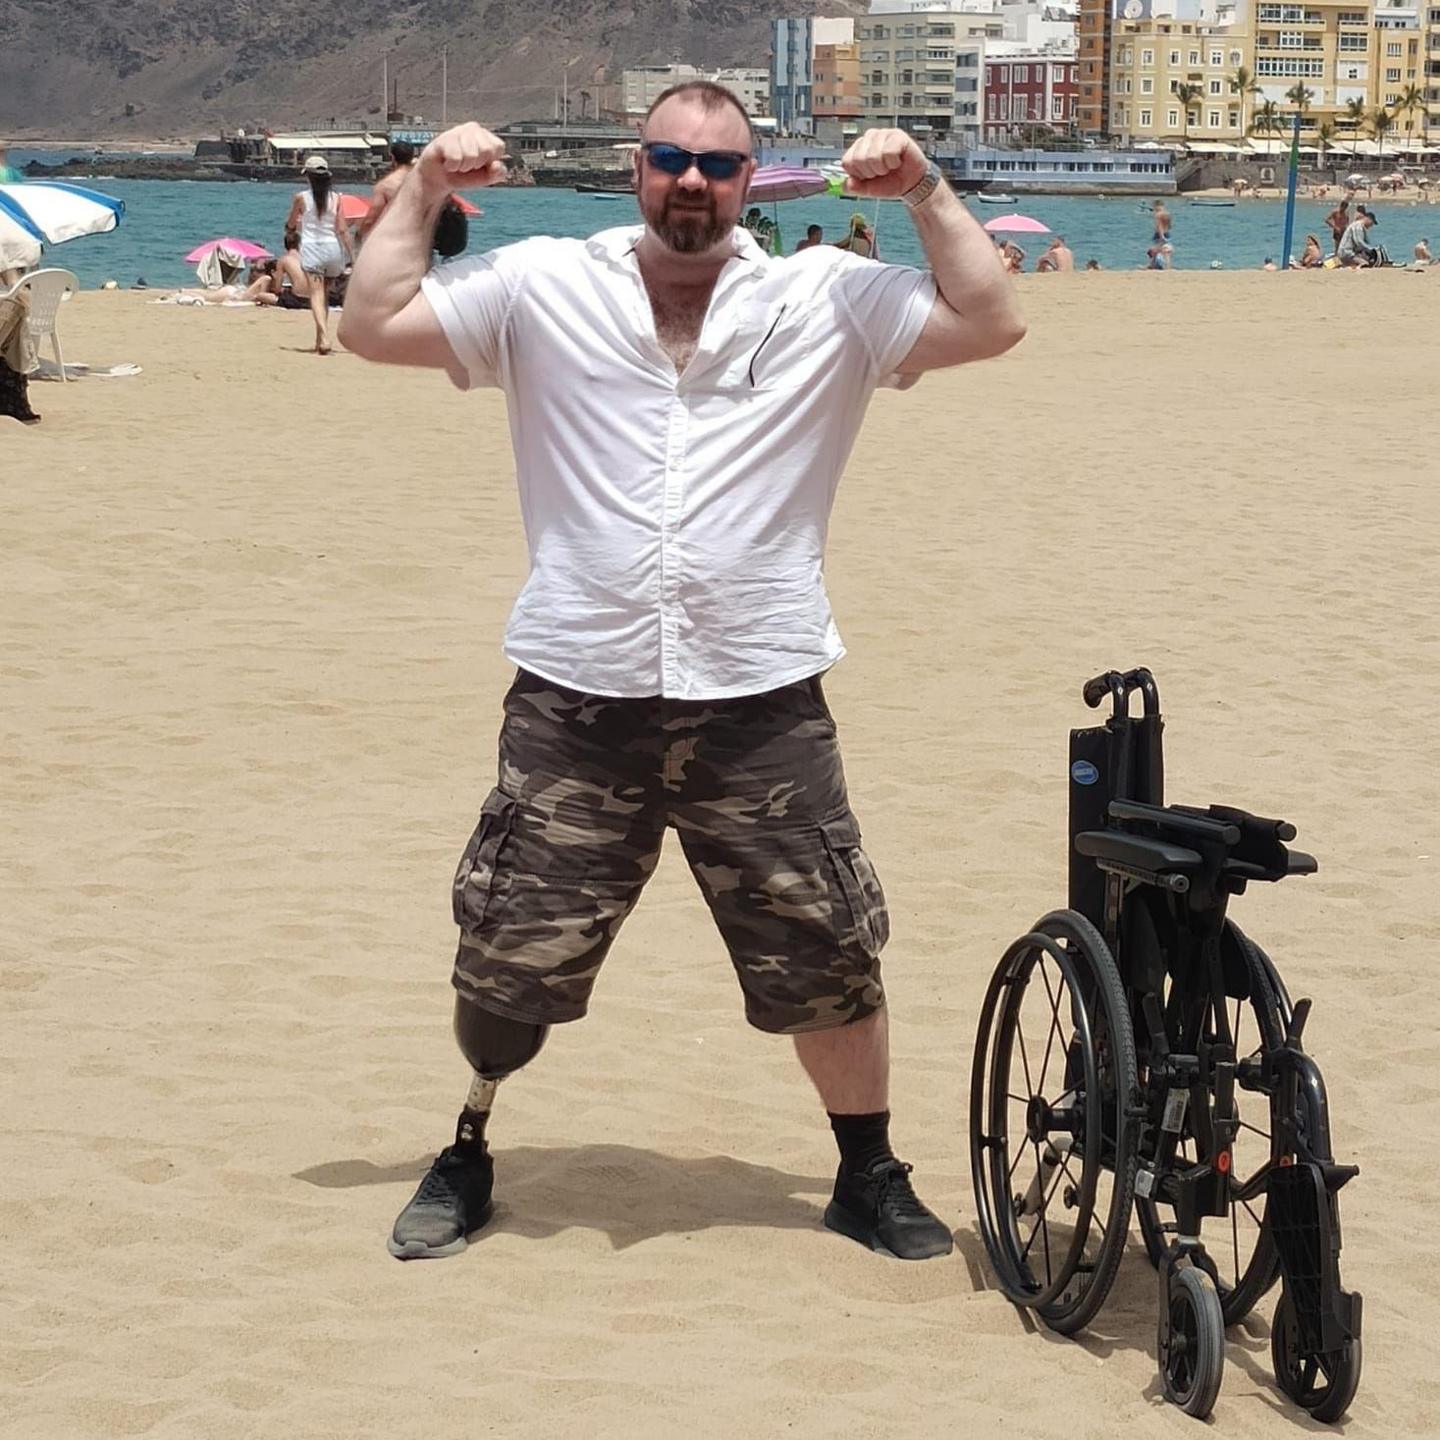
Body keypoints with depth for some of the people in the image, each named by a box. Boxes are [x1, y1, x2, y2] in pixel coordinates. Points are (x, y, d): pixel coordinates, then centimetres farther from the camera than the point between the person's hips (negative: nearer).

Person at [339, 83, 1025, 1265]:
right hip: (576, 702, 0)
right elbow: (373, 324, 1)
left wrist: (928, 193, -8)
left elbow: (990, 324, -3)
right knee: (510, 955, 8)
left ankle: (870, 1177, 28)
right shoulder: (543, 287, 3)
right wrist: (423, 190, -1)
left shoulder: (828, 300, 2)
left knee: (828, 956, 9)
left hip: (763, 706, 0)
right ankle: (467, 1157, 32)